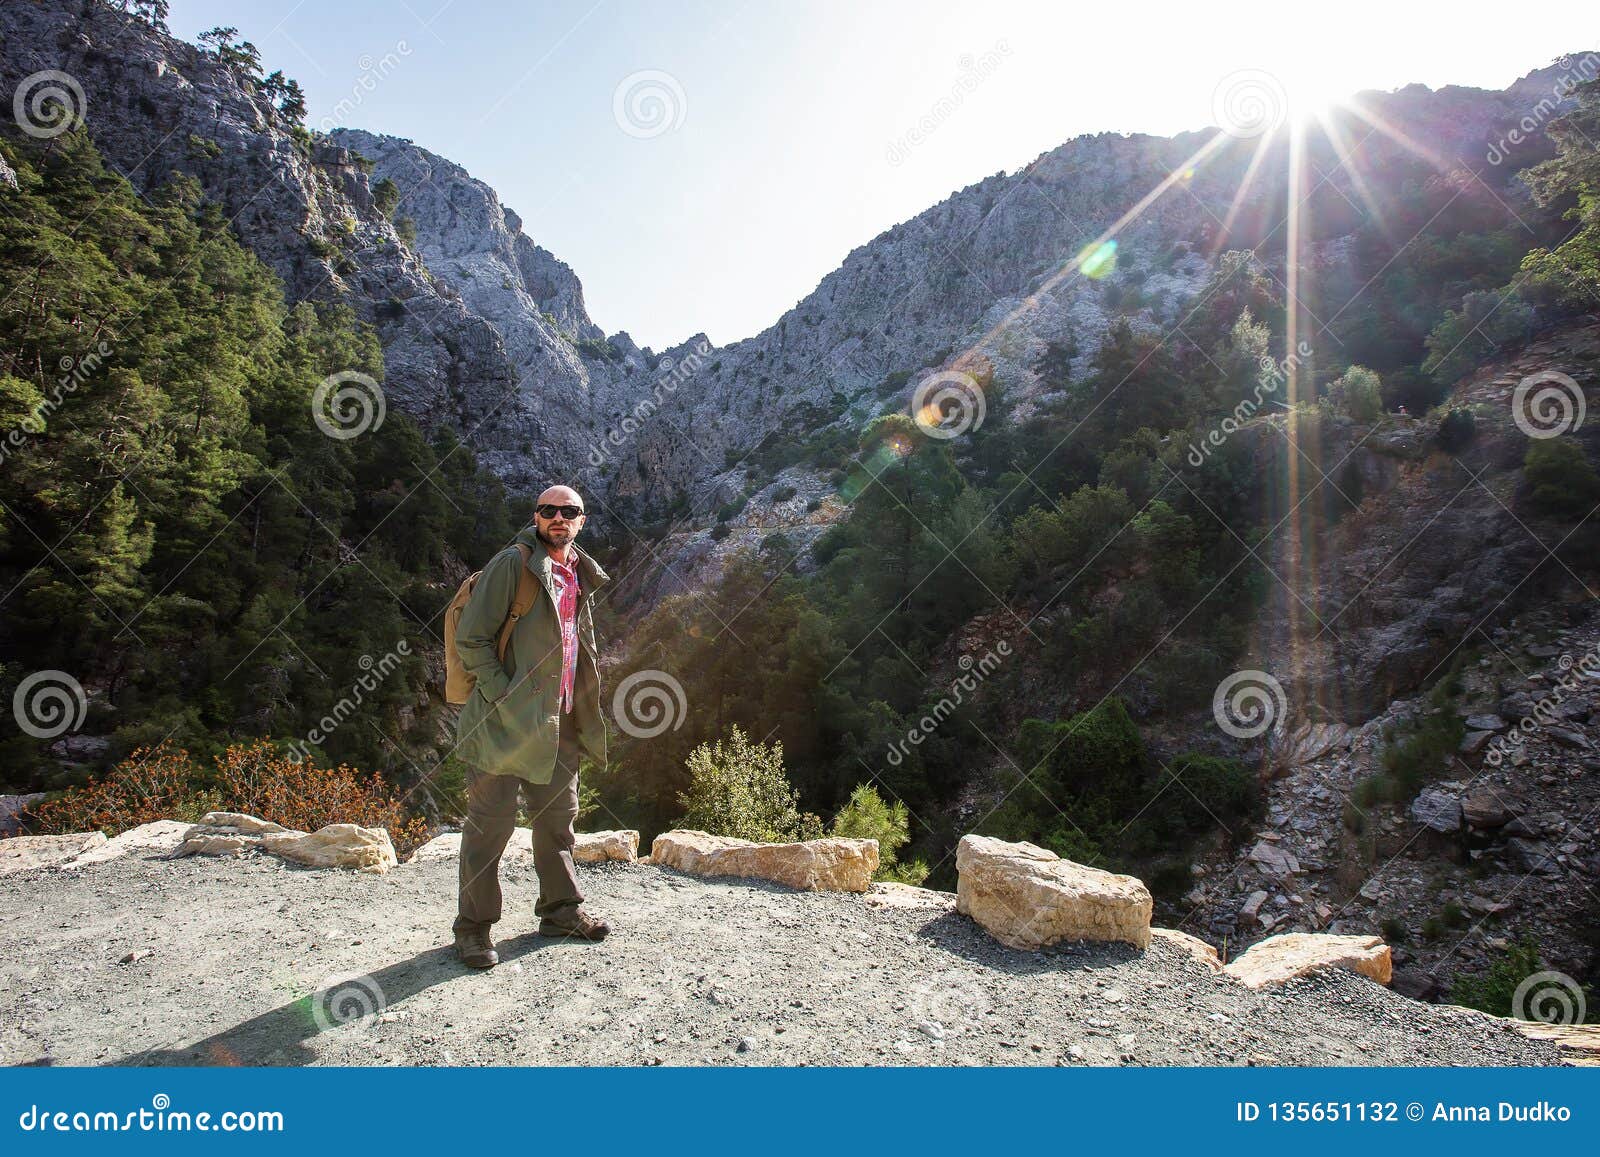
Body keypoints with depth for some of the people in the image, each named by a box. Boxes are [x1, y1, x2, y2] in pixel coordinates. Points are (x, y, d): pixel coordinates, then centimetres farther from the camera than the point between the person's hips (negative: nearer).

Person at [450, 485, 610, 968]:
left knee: (558, 815, 15)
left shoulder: (581, 575, 13)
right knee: (491, 821, 0)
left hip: (559, 722, 7)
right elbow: (471, 639, -13)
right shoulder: (512, 564, -10)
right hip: (505, 722, -7)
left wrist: (582, 704, 15)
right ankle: (474, 926, 14)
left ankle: (560, 908, 30)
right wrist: (505, 698, -18)